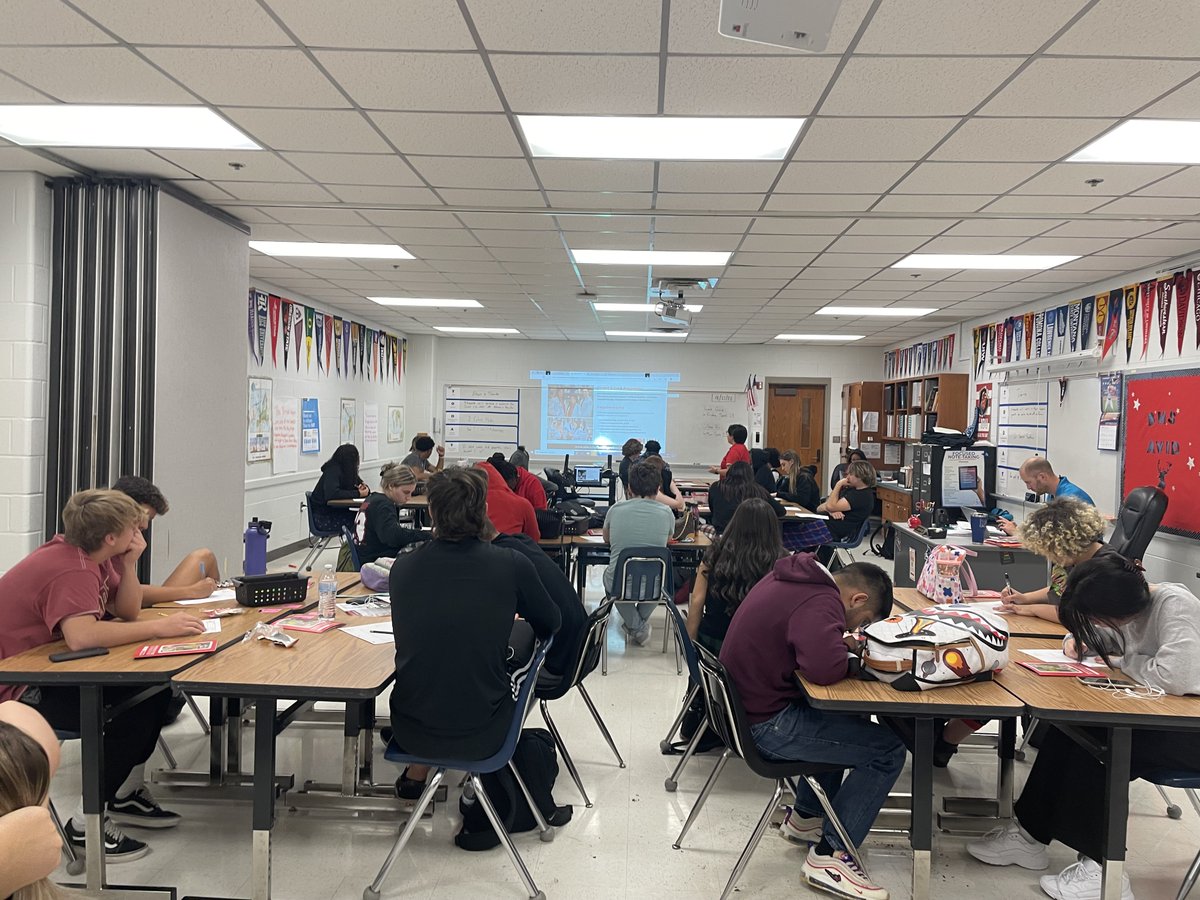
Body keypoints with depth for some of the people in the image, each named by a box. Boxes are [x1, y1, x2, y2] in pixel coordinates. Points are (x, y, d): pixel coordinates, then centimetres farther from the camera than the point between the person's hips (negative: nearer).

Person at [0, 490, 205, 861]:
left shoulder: (90, 554, 2)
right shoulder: (70, 571, -27)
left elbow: (127, 612, 7)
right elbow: (81, 636, -43)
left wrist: (129, 564, -8)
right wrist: (160, 627, -36)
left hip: (48, 669, 10)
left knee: (155, 685, 0)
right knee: (135, 711, -22)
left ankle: (125, 791, 17)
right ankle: (87, 823, -6)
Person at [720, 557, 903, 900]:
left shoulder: (792, 577, 8)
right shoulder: (821, 602, -22)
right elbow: (826, 669, -36)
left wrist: (841, 643, 5)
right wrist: (847, 651, -13)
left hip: (745, 703, 10)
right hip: (767, 724, -10)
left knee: (847, 722, 30)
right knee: (888, 751, -4)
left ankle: (804, 817, 37)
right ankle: (829, 856, 5)